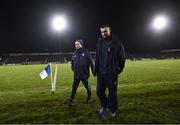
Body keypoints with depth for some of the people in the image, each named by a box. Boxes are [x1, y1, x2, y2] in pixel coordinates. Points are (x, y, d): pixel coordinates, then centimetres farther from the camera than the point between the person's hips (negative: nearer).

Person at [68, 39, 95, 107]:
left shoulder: (86, 52, -8)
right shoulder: (74, 54, 6)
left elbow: (91, 62, -8)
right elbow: (72, 63, 19)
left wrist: (93, 71, -9)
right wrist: (73, 69, 10)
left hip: (84, 74, -3)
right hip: (76, 75, 3)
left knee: (87, 86, 15)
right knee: (74, 87, 4)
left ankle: (89, 97, 38)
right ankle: (71, 100, 15)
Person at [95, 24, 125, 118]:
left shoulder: (116, 42, -4)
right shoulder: (99, 43, 9)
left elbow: (122, 58, -2)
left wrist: (119, 70, -6)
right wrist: (96, 70, 7)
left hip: (112, 73, -4)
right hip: (101, 73, 4)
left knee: (112, 92, 6)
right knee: (99, 91, 5)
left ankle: (113, 110, 28)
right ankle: (104, 106, 32)